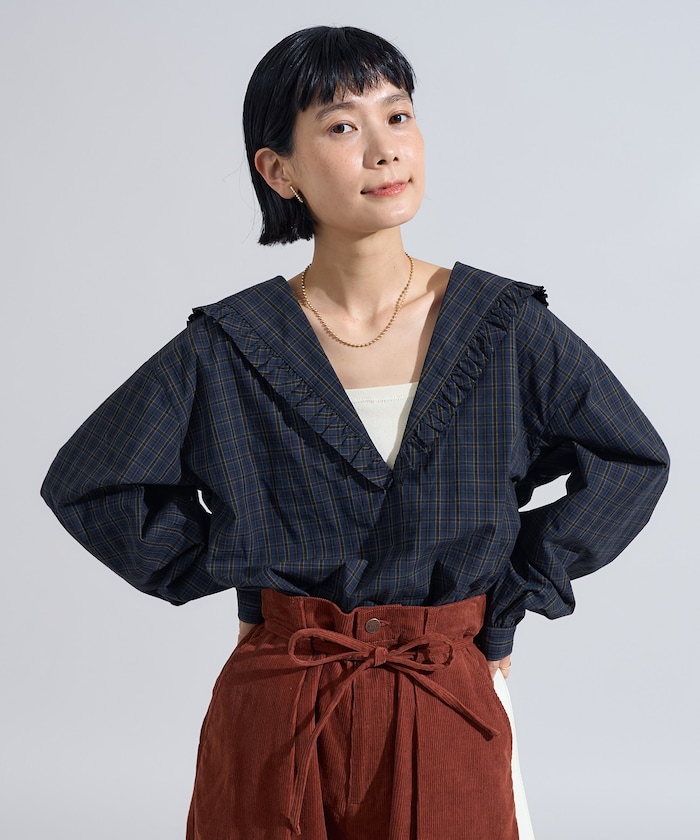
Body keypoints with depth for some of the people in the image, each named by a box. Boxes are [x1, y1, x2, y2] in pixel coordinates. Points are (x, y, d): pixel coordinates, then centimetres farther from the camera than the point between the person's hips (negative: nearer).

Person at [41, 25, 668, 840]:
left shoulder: (505, 328, -4)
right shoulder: (228, 349, -6)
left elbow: (632, 460, 5)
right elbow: (87, 482, 3)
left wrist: (511, 603, 1)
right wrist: (230, 575, 1)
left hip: (449, 713, 1)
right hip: (276, 714, 0)